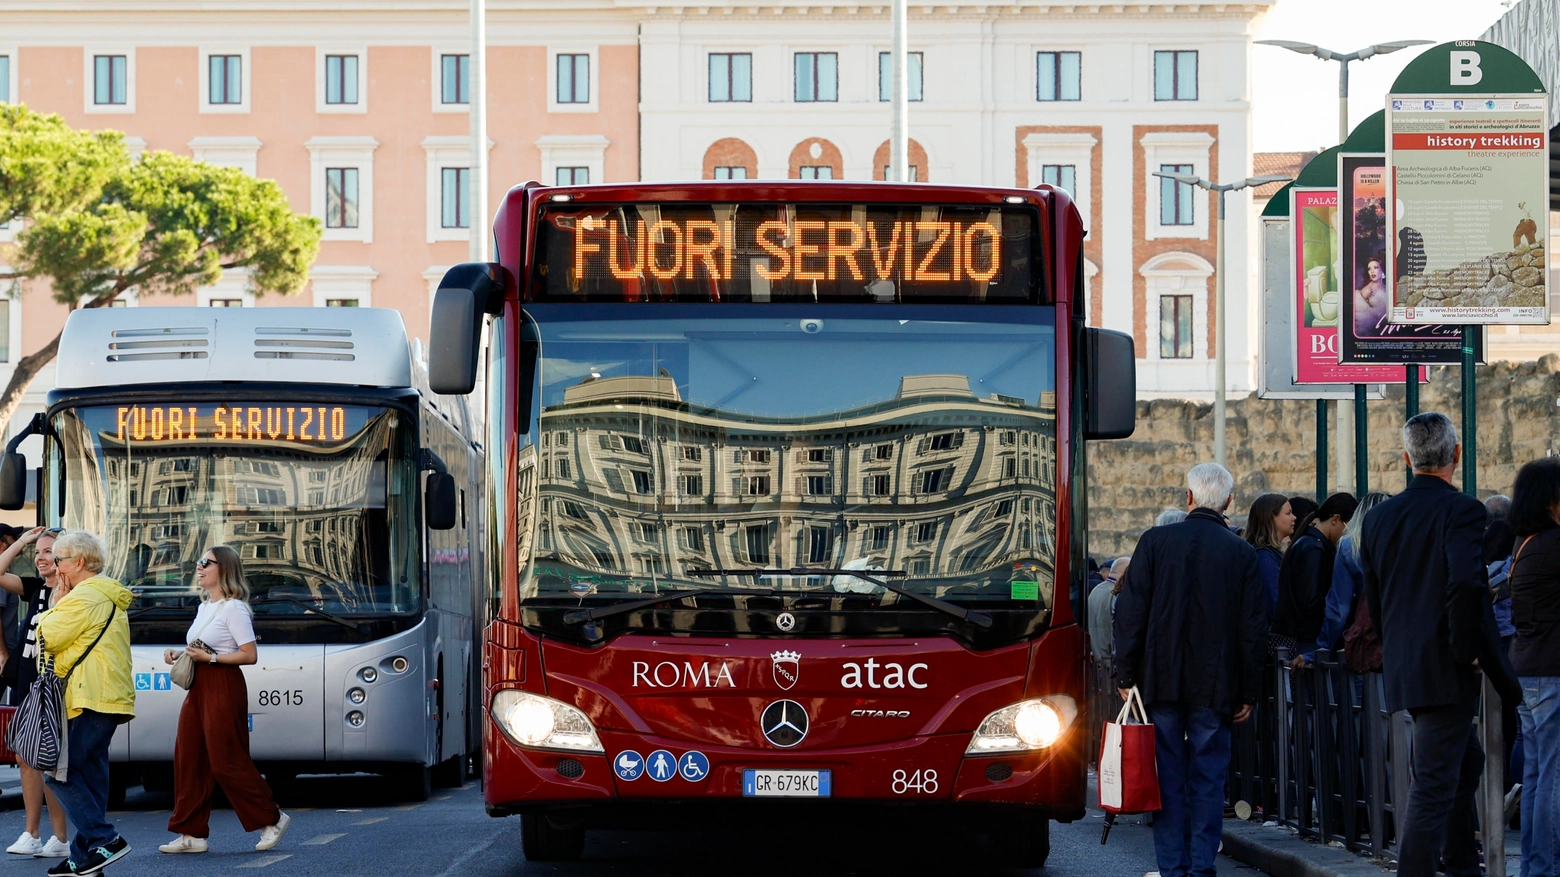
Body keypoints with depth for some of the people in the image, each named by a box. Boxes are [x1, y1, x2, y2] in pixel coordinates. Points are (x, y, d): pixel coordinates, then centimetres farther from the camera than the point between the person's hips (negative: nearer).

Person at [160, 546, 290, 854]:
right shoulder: (205, 608, 17)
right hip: (199, 687, 9)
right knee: (188, 759, 4)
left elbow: (249, 655, -16)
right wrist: (179, 654, 7)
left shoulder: (233, 609, -11)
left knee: (226, 762, -7)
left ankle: (272, 819, 6)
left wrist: (209, 658, -21)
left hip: (223, 687, -9)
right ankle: (191, 834, 6)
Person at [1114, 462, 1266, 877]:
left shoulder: (1156, 542, -2)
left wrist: (1127, 675, 4)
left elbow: (1130, 613, -2)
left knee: (1168, 776, 4)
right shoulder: (1242, 554, 1)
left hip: (1162, 683, 0)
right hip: (1215, 687, 0)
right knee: (1208, 778, 6)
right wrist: (1247, 693, 9)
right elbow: (1252, 628, 2)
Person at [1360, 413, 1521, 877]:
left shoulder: (1379, 517, 10)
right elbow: (1466, 584, -27)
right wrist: (1467, 652, -16)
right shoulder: (1461, 509, -12)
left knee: (1465, 762, 25)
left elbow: (1373, 598, 15)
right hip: (1446, 669, -8)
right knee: (1434, 784, -7)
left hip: (1402, 664, 8)